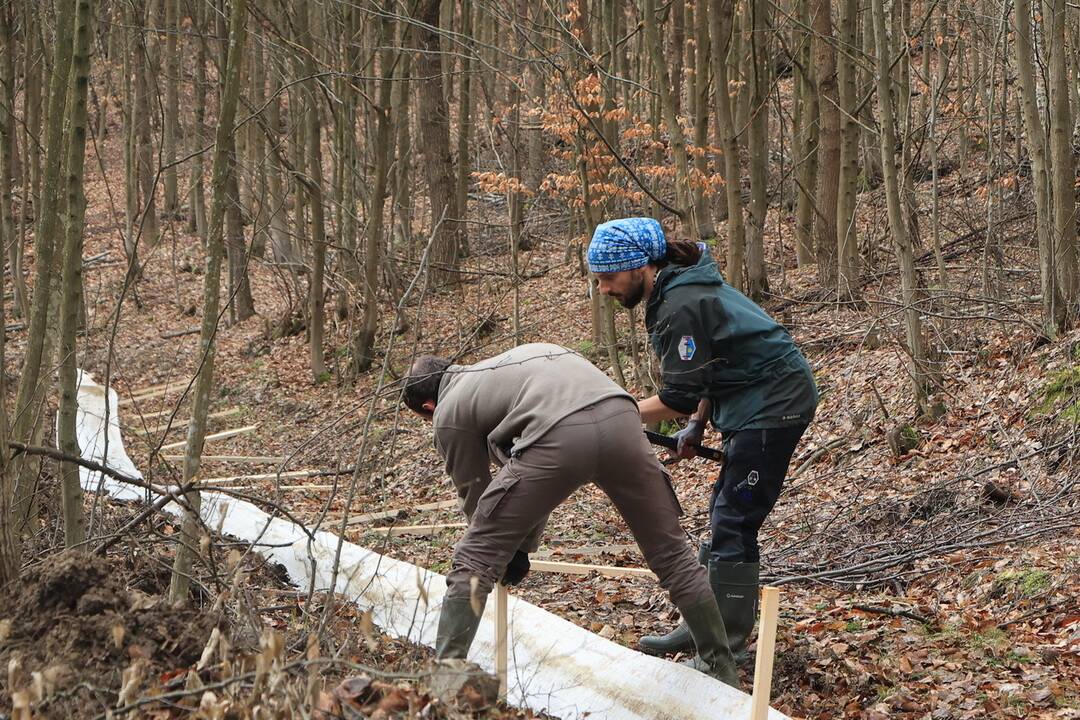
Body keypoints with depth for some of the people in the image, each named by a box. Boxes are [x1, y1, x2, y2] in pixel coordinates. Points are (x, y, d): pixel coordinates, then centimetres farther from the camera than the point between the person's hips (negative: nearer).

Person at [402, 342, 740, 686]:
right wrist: (523, 546, 46)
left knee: (474, 561, 9)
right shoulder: (504, 364, 41)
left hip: (559, 439, -6)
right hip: (620, 417, 6)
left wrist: (510, 548, 47)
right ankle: (721, 669, 30)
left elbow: (475, 494, 29)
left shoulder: (449, 413, 21)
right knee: (671, 554, 19)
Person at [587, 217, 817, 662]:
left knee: (733, 523, -8)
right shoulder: (679, 288, 10)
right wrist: (698, 424, 8)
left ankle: (728, 644, -3)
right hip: (762, 403, 11)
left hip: (772, 404, -11)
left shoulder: (682, 307, -23)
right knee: (724, 515, 14)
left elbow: (679, 397, -23)